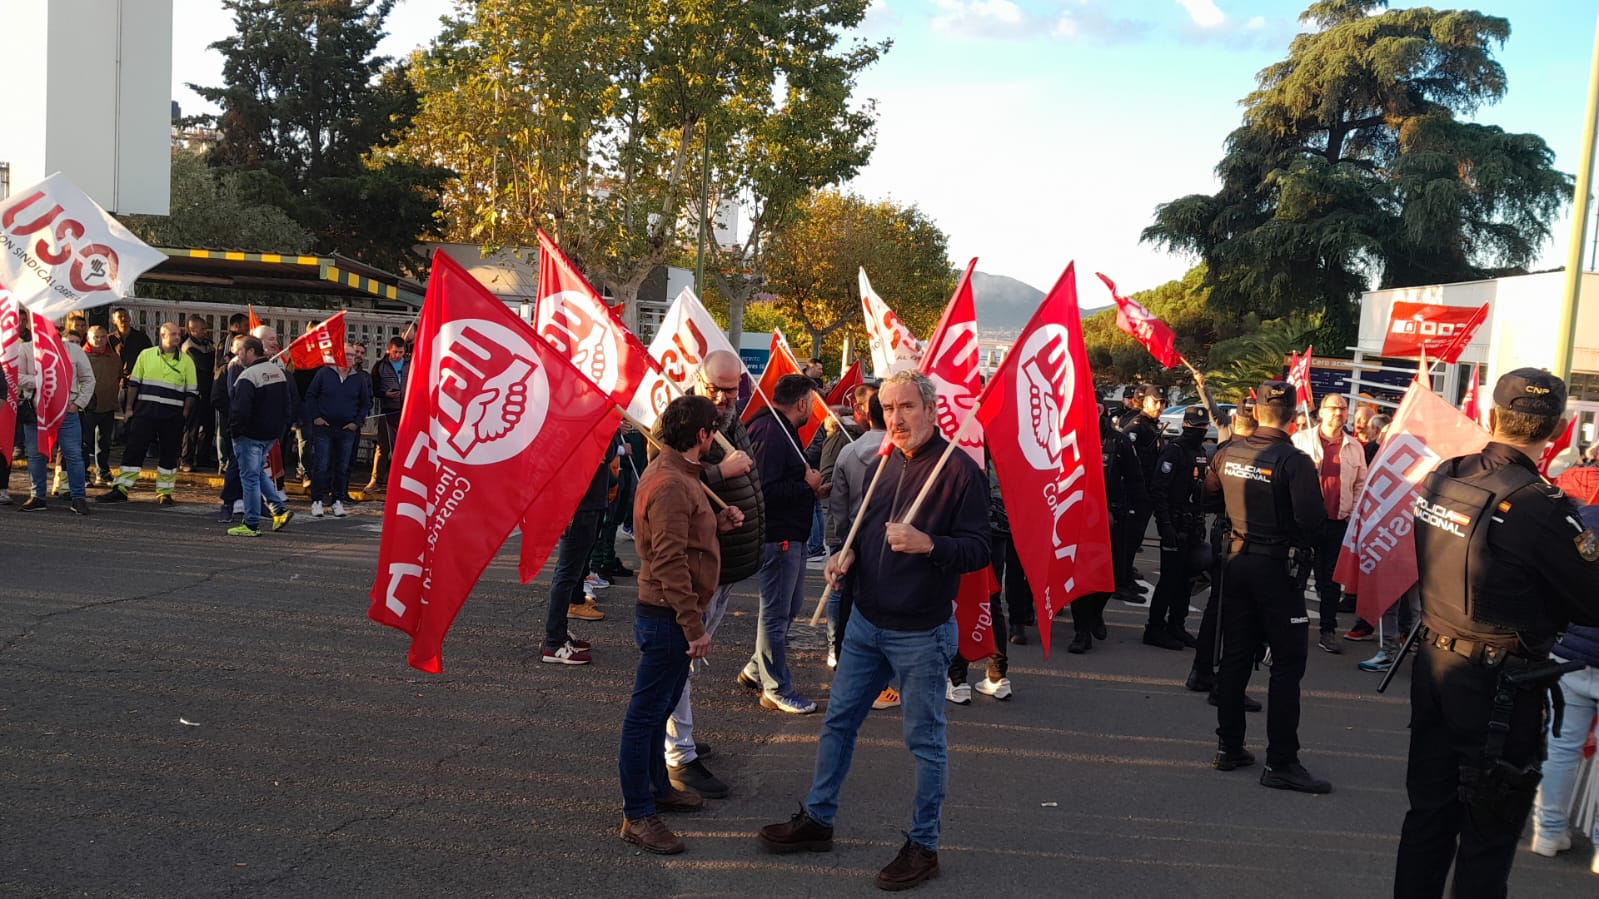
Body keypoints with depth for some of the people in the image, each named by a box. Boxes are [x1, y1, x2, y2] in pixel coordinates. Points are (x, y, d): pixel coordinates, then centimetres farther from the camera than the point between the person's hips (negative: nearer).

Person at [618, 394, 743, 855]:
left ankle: (657, 787, 36)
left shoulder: (678, 473, 12)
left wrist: (715, 522, 4)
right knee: (646, 713, -2)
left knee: (658, 708, 21)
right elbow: (670, 564, -25)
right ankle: (637, 815, 6)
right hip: (668, 615, -11)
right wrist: (694, 627, -24)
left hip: (671, 614, 11)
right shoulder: (671, 484, -22)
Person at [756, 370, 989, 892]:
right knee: (837, 722, 16)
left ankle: (923, 846, 20)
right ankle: (817, 820, 31)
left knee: (925, 741, 6)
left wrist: (927, 544, -31)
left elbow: (978, 550, -16)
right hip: (866, 623, 7)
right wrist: (848, 554, 1)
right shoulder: (885, 463, 7)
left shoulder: (959, 470, -14)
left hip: (920, 633, -7)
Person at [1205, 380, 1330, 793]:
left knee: (1235, 656, 13)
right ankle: (1281, 762, 1)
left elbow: (1208, 487, 21)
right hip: (1276, 564, -6)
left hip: (1237, 559, 6)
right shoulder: (1294, 461, -17)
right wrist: (1299, 541, 0)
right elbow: (1313, 519, -20)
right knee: (1287, 663, 1)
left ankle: (1229, 746, 21)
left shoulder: (1228, 452, 1)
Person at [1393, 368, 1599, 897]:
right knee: (1489, 833, 9)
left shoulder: (1440, 478, -3)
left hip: (1433, 662, 6)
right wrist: (1550, 608, 4)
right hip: (1499, 684, -6)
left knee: (1429, 809, 18)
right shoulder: (1539, 506, -22)